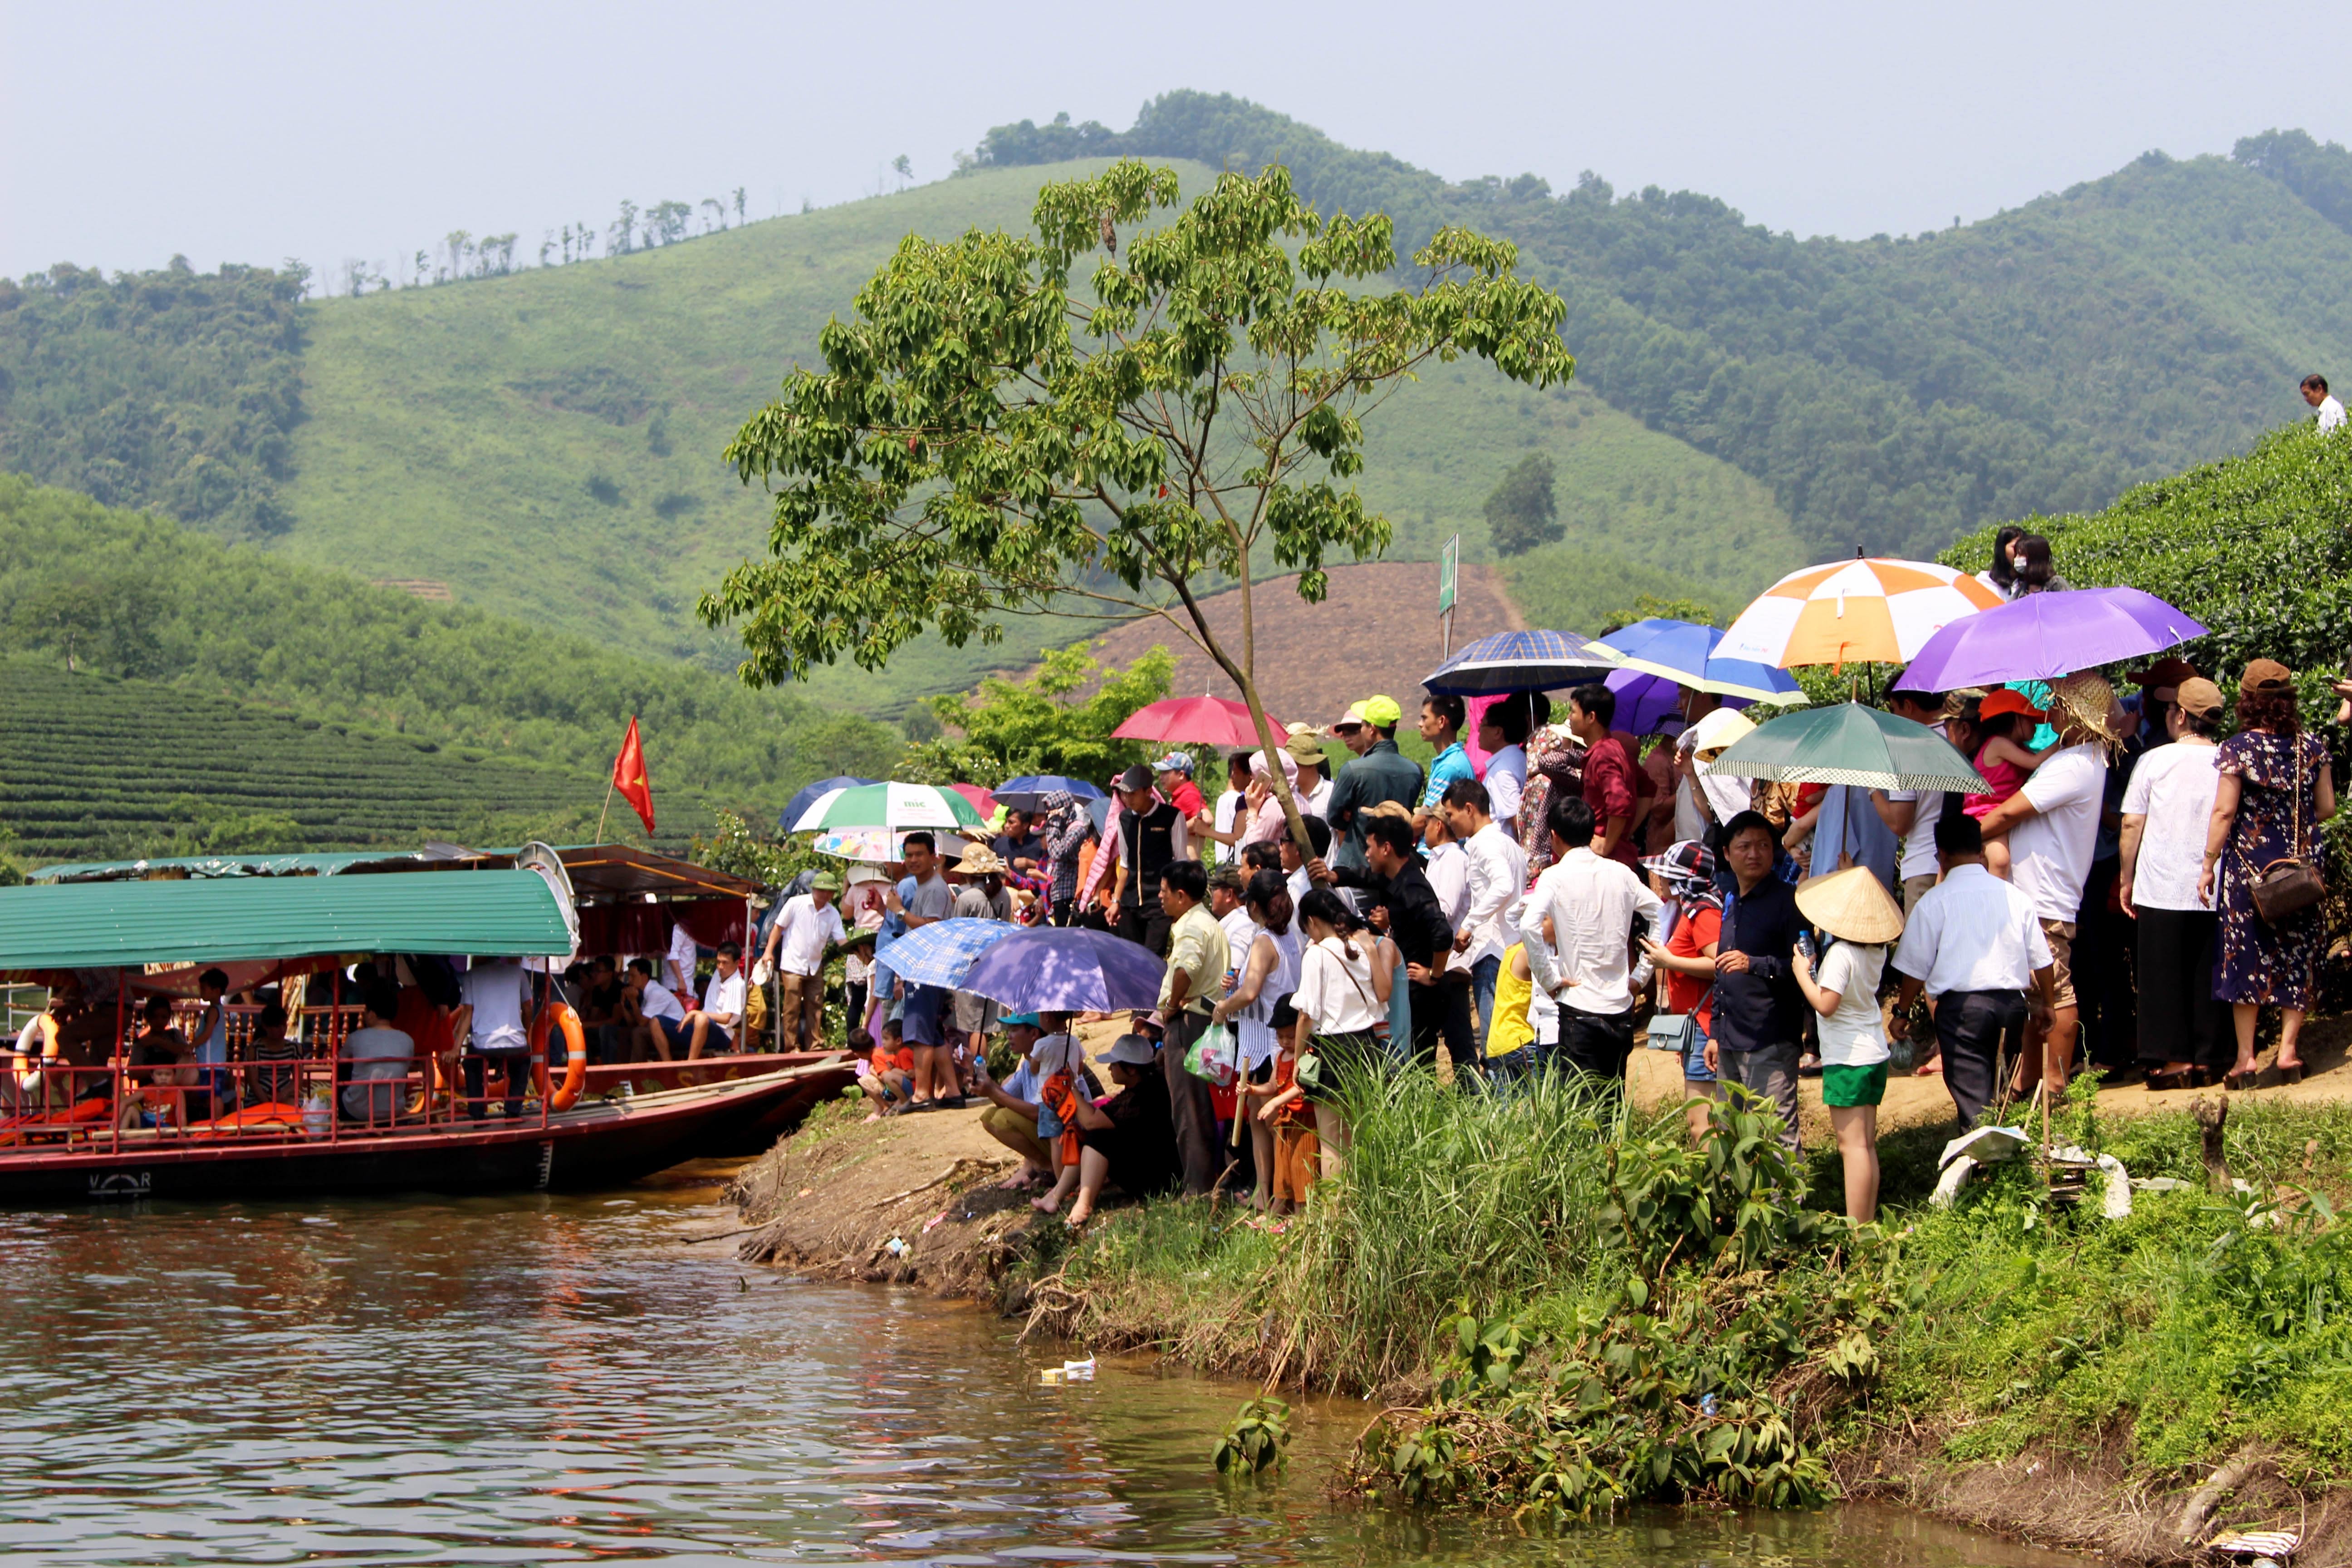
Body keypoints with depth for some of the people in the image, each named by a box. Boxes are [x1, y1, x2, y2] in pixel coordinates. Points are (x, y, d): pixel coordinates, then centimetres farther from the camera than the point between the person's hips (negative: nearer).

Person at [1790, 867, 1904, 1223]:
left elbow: (1826, 1005, -23)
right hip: (1874, 1053, 8)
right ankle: (1868, 1222, 14)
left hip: (1847, 1059, -8)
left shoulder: (1841, 953, -19)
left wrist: (1802, 972, -10)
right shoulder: (1877, 950, 5)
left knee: (1852, 1144, -9)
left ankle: (1856, 1230, -11)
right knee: (1866, 1145, 12)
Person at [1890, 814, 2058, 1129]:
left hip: (1960, 1005, -4)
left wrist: (1901, 1012, 11)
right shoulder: (2016, 897, 6)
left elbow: (1915, 967, -2)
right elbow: (2042, 960, 12)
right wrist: (2046, 1004, 27)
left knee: (1973, 1101, -6)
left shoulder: (1934, 902, -5)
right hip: (2011, 1002, 4)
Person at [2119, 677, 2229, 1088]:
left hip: (2162, 888, -2)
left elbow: (2131, 825, -2)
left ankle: (2174, 1058, 2)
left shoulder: (2154, 761, -5)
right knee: (2208, 976, 8)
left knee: (2164, 977, 4)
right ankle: (2208, 1058, 9)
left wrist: (2126, 880, 8)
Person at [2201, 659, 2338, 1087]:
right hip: (2302, 865, 3)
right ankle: (2288, 1049, 8)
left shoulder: (2237, 750, -11)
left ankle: (2245, 1059, 3)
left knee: (2247, 956, 4)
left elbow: (2224, 812, -12)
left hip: (2249, 864, -3)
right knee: (2297, 956, 11)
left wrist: (2208, 865, -5)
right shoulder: (2312, 748, -1)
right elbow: (2326, 808, 5)